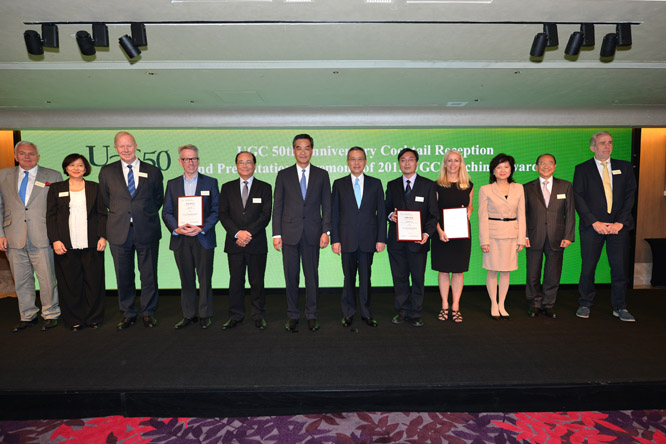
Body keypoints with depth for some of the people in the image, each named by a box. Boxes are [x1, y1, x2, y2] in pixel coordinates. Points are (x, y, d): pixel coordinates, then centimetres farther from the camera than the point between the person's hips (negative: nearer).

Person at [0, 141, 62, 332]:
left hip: (42, 238, -3)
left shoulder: (53, 176, 3)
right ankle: (27, 316, 26)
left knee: (47, 279, 2)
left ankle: (50, 315, 19)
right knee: (21, 280, 12)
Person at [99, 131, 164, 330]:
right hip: (119, 231, 1)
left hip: (147, 230, -1)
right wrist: (118, 215, 11)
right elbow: (105, 200, 16)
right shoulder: (107, 172, 7)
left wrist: (146, 216, 9)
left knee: (149, 275, 6)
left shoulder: (153, 171, 5)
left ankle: (148, 312, 21)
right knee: (123, 275, 9)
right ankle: (128, 314, 24)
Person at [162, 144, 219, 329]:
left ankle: (205, 315, 15)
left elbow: (216, 210, -1)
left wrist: (201, 228, -15)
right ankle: (189, 315, 21)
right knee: (186, 279, 9)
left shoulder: (210, 182, 5)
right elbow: (166, 212, 7)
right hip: (180, 239, 2)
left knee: (205, 278, 3)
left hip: (203, 238, -2)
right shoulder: (172, 184, 12)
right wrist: (176, 229, -11)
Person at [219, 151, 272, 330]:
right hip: (234, 243, 2)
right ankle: (236, 315, 21)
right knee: (236, 281, 8)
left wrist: (249, 233, -14)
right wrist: (237, 233, -12)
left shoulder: (265, 187, 5)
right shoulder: (227, 187, 11)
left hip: (257, 243, -1)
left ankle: (259, 316, 19)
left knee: (257, 281, 5)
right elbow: (223, 214, 3)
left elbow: (266, 215, -4)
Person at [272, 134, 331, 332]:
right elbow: (277, 206, 5)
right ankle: (292, 315, 20)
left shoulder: (322, 175, 7)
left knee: (312, 276, 6)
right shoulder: (283, 175, 7)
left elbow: (327, 205, 5)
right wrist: (276, 234, -2)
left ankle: (311, 315, 19)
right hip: (289, 233, 0)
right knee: (291, 276, 6)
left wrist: (325, 231, -4)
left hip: (312, 233, 0)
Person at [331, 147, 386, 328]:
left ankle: (366, 313, 22)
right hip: (347, 240, 0)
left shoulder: (375, 183, 7)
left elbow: (381, 213, 5)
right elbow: (334, 214, 3)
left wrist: (381, 238, -1)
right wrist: (335, 239, -3)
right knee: (349, 278, 8)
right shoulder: (339, 184, 6)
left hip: (368, 240, 0)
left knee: (366, 277, 9)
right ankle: (348, 313, 22)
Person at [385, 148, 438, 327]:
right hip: (396, 240, 2)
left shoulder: (428, 185, 3)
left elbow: (433, 213, 1)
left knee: (418, 279, 5)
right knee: (399, 279, 10)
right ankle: (402, 312, 24)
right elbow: (386, 208, 14)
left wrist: (427, 233, -14)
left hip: (418, 240, -2)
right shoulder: (392, 185, 11)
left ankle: (415, 315, 19)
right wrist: (390, 215, -10)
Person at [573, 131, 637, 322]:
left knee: (620, 267, 3)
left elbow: (630, 195, 6)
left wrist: (620, 222, -5)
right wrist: (594, 222, -10)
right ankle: (585, 304, 16)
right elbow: (578, 198, -2)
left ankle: (620, 307, 17)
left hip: (619, 226, 2)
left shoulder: (624, 167, 12)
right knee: (588, 267, 2)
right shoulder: (582, 169, 5)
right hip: (592, 226, -2)